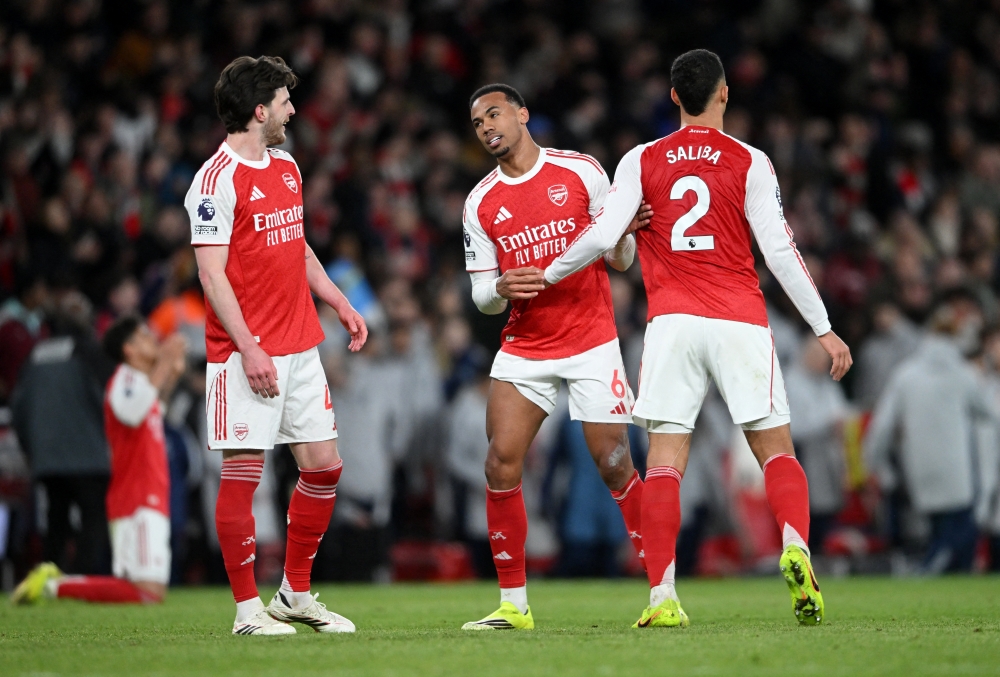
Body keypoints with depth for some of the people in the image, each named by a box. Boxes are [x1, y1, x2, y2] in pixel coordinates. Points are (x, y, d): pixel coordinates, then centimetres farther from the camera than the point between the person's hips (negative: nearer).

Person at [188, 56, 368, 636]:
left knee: (324, 467, 7)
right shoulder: (218, 179, -12)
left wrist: (340, 303, 20)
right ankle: (248, 609, 2)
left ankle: (296, 594, 20)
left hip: (301, 348, 8)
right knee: (243, 473, -5)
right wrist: (248, 347, -20)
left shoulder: (287, 167, 14)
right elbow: (212, 273, -15)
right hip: (246, 355, -8)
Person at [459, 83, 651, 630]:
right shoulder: (481, 203, 6)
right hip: (523, 349, 3)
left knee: (615, 467, -7)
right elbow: (482, 295, 7)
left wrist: (620, 236, -19)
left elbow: (621, 261, 3)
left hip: (592, 343, -3)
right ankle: (513, 604, -2)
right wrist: (501, 289, -16)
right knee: (501, 464, -10)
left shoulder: (580, 171, -1)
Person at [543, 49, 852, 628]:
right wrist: (823, 328, 1)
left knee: (665, 460, -1)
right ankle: (796, 547, -23)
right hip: (740, 322, -1)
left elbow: (603, 237, 0)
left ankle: (662, 597, -11)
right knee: (776, 448, 4)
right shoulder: (749, 162, 3)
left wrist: (547, 275, 17)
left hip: (672, 320, 1)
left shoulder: (642, 161, 7)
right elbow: (779, 250, -2)